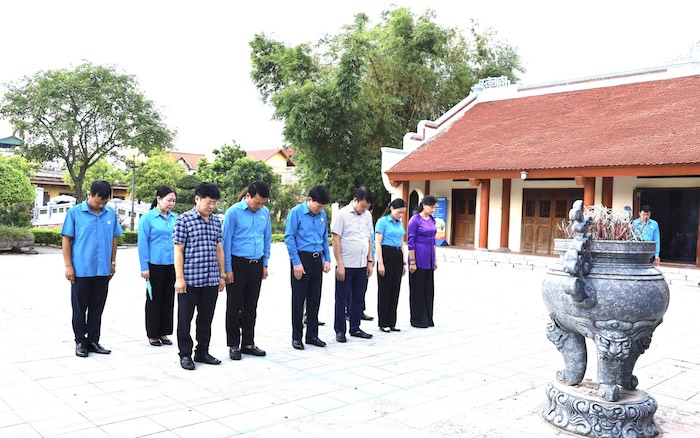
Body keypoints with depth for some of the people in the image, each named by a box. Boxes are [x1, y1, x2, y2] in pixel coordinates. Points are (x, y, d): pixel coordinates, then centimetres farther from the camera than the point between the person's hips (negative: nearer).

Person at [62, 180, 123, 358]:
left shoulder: (111, 213, 5)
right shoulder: (75, 212, -5)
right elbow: (66, 239, -3)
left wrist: (113, 263, 11)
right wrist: (68, 266, -7)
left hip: (103, 270, 3)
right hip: (81, 270, -3)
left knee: (97, 308, 11)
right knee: (80, 308, 8)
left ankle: (93, 341, 22)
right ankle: (80, 342, 20)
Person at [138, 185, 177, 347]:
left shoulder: (175, 218, 7)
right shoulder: (148, 218, -6)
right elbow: (143, 243, -8)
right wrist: (144, 267, -11)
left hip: (172, 265, 4)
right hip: (155, 265, -4)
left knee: (168, 299, 10)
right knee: (154, 300, 6)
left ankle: (163, 333, 22)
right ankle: (152, 334, 17)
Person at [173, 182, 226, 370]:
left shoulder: (216, 221, 10)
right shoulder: (184, 219, -6)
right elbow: (178, 250, -7)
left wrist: (222, 275, 13)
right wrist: (179, 278, -11)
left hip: (211, 280, 5)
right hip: (190, 279, -5)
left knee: (206, 318, 13)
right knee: (185, 318, 6)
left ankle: (202, 352, 25)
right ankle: (185, 354, 18)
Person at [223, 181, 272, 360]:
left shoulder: (265, 212, 4)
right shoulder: (233, 212, -10)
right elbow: (226, 241, -8)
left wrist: (265, 264, 11)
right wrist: (228, 269, -8)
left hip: (256, 265, 5)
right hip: (238, 264, -5)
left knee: (251, 307, 12)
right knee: (234, 307, 4)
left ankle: (248, 343, 23)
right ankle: (233, 345, 15)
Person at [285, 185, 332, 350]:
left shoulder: (322, 215, 8)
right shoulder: (296, 212, -8)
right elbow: (289, 238, -10)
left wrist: (327, 259, 7)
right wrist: (296, 262, -14)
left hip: (317, 260, 5)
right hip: (302, 258, -5)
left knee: (315, 299, 11)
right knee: (298, 299, 2)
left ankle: (312, 335, 22)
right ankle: (296, 337, 12)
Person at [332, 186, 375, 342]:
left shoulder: (367, 215, 8)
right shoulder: (342, 214, -9)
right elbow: (336, 240, -10)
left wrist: (370, 261, 10)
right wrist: (340, 264, -13)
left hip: (362, 265, 6)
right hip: (345, 265, -5)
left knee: (358, 299, 13)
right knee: (342, 299, 4)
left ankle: (355, 328, 25)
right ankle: (340, 331, 13)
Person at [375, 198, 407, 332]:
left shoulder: (400, 223, 13)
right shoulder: (382, 221, -8)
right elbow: (378, 243, -11)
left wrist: (404, 263, 14)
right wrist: (380, 263, -17)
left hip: (397, 256, 7)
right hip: (386, 255, -7)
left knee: (395, 290, 9)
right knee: (384, 290, 0)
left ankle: (391, 322, 17)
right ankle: (383, 323, 8)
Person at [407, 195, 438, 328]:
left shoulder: (432, 220, 10)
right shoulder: (415, 220, -11)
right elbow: (411, 243, -13)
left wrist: (435, 259, 15)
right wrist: (412, 262, -15)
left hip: (429, 260, 7)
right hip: (418, 259, -7)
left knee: (429, 289, 12)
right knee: (417, 289, 2)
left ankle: (427, 318, 22)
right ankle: (417, 320, 12)